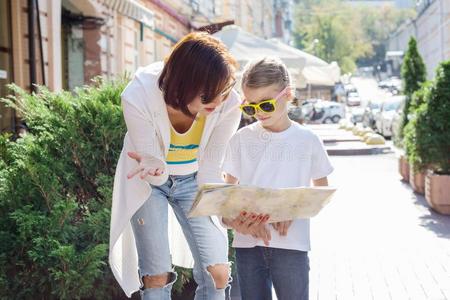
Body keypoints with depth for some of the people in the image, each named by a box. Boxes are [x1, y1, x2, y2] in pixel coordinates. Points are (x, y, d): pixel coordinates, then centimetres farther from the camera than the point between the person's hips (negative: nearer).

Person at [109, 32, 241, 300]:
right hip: (148, 183, -2)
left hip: (193, 180, 2)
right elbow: (155, 174, -24)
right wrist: (154, 169, -47)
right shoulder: (139, 97, -33)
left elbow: (209, 170, -16)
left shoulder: (229, 104, -28)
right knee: (157, 277, -6)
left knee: (218, 273, -7)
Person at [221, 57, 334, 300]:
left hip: (291, 243, -2)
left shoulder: (308, 140, 2)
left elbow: (322, 189, 10)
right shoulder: (242, 139, 5)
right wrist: (234, 220, -12)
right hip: (248, 243, 2)